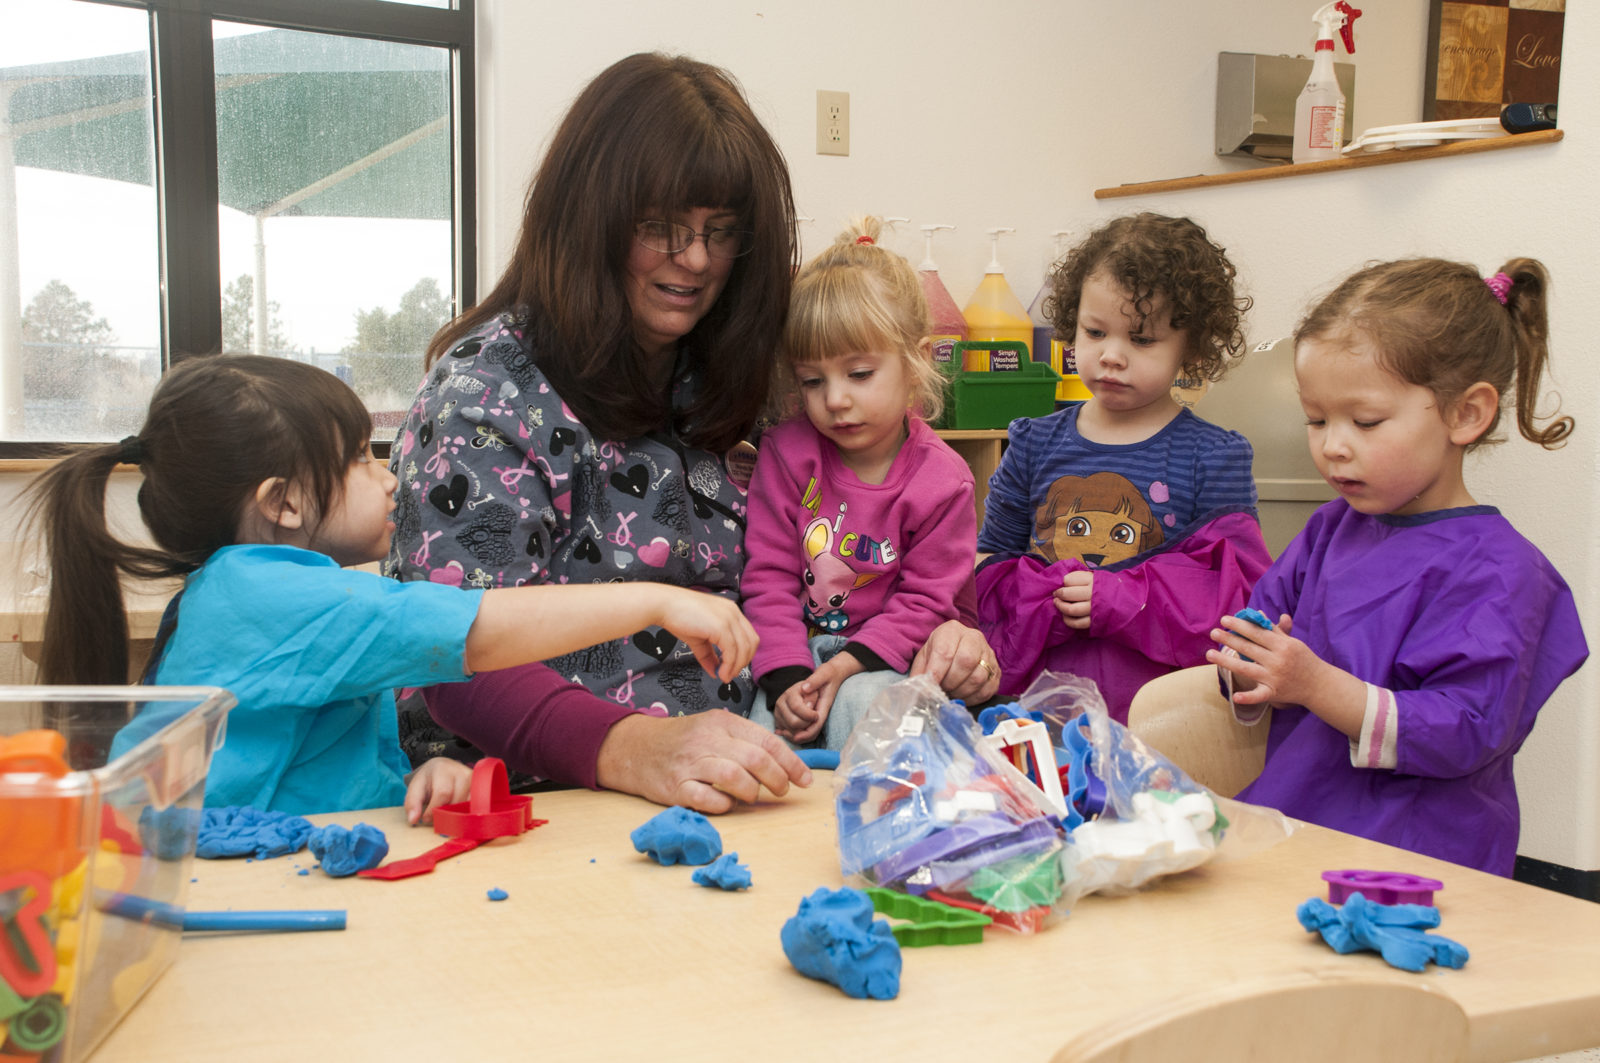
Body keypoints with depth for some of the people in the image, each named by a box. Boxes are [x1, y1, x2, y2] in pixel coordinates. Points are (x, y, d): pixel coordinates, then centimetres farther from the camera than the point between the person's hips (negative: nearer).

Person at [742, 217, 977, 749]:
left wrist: (850, 665, -21)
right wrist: (786, 680, -18)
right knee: (765, 723, -26)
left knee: (860, 703, -31)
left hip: (878, 660, -1)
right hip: (792, 654, 1)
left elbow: (926, 600, -5)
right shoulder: (786, 453, -4)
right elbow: (768, 578, -4)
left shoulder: (942, 480, -7)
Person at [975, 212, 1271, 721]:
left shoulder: (1212, 457, 4)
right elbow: (993, 565, 16)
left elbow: (1235, 588, -1)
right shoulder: (1034, 445, 13)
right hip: (1040, 689, 3)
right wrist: (1049, 601, -6)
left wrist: (1120, 601, -13)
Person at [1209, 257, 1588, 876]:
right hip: (1295, 815, 7)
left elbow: (1465, 732, -16)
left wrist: (1319, 686, -22)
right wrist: (1253, 673, -6)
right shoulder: (1332, 529, 14)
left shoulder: (1496, 569, -9)